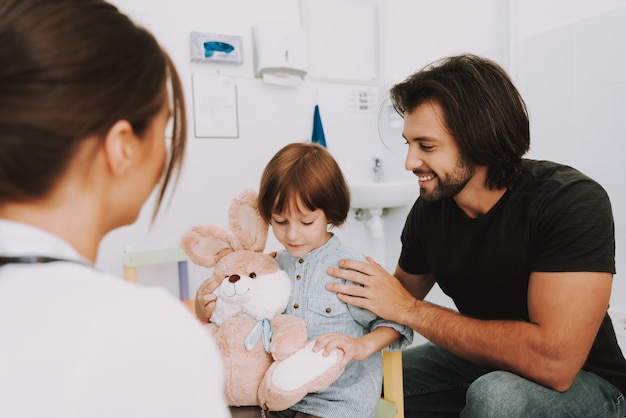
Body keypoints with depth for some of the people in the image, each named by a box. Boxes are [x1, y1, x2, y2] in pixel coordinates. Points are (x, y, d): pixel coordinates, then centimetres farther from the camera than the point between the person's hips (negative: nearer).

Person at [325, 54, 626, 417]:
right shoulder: (429, 208, -9)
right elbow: (401, 298, 5)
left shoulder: (573, 202, -26)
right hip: (482, 363, 5)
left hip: (581, 379, -5)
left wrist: (409, 309, -29)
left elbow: (553, 362, -34)